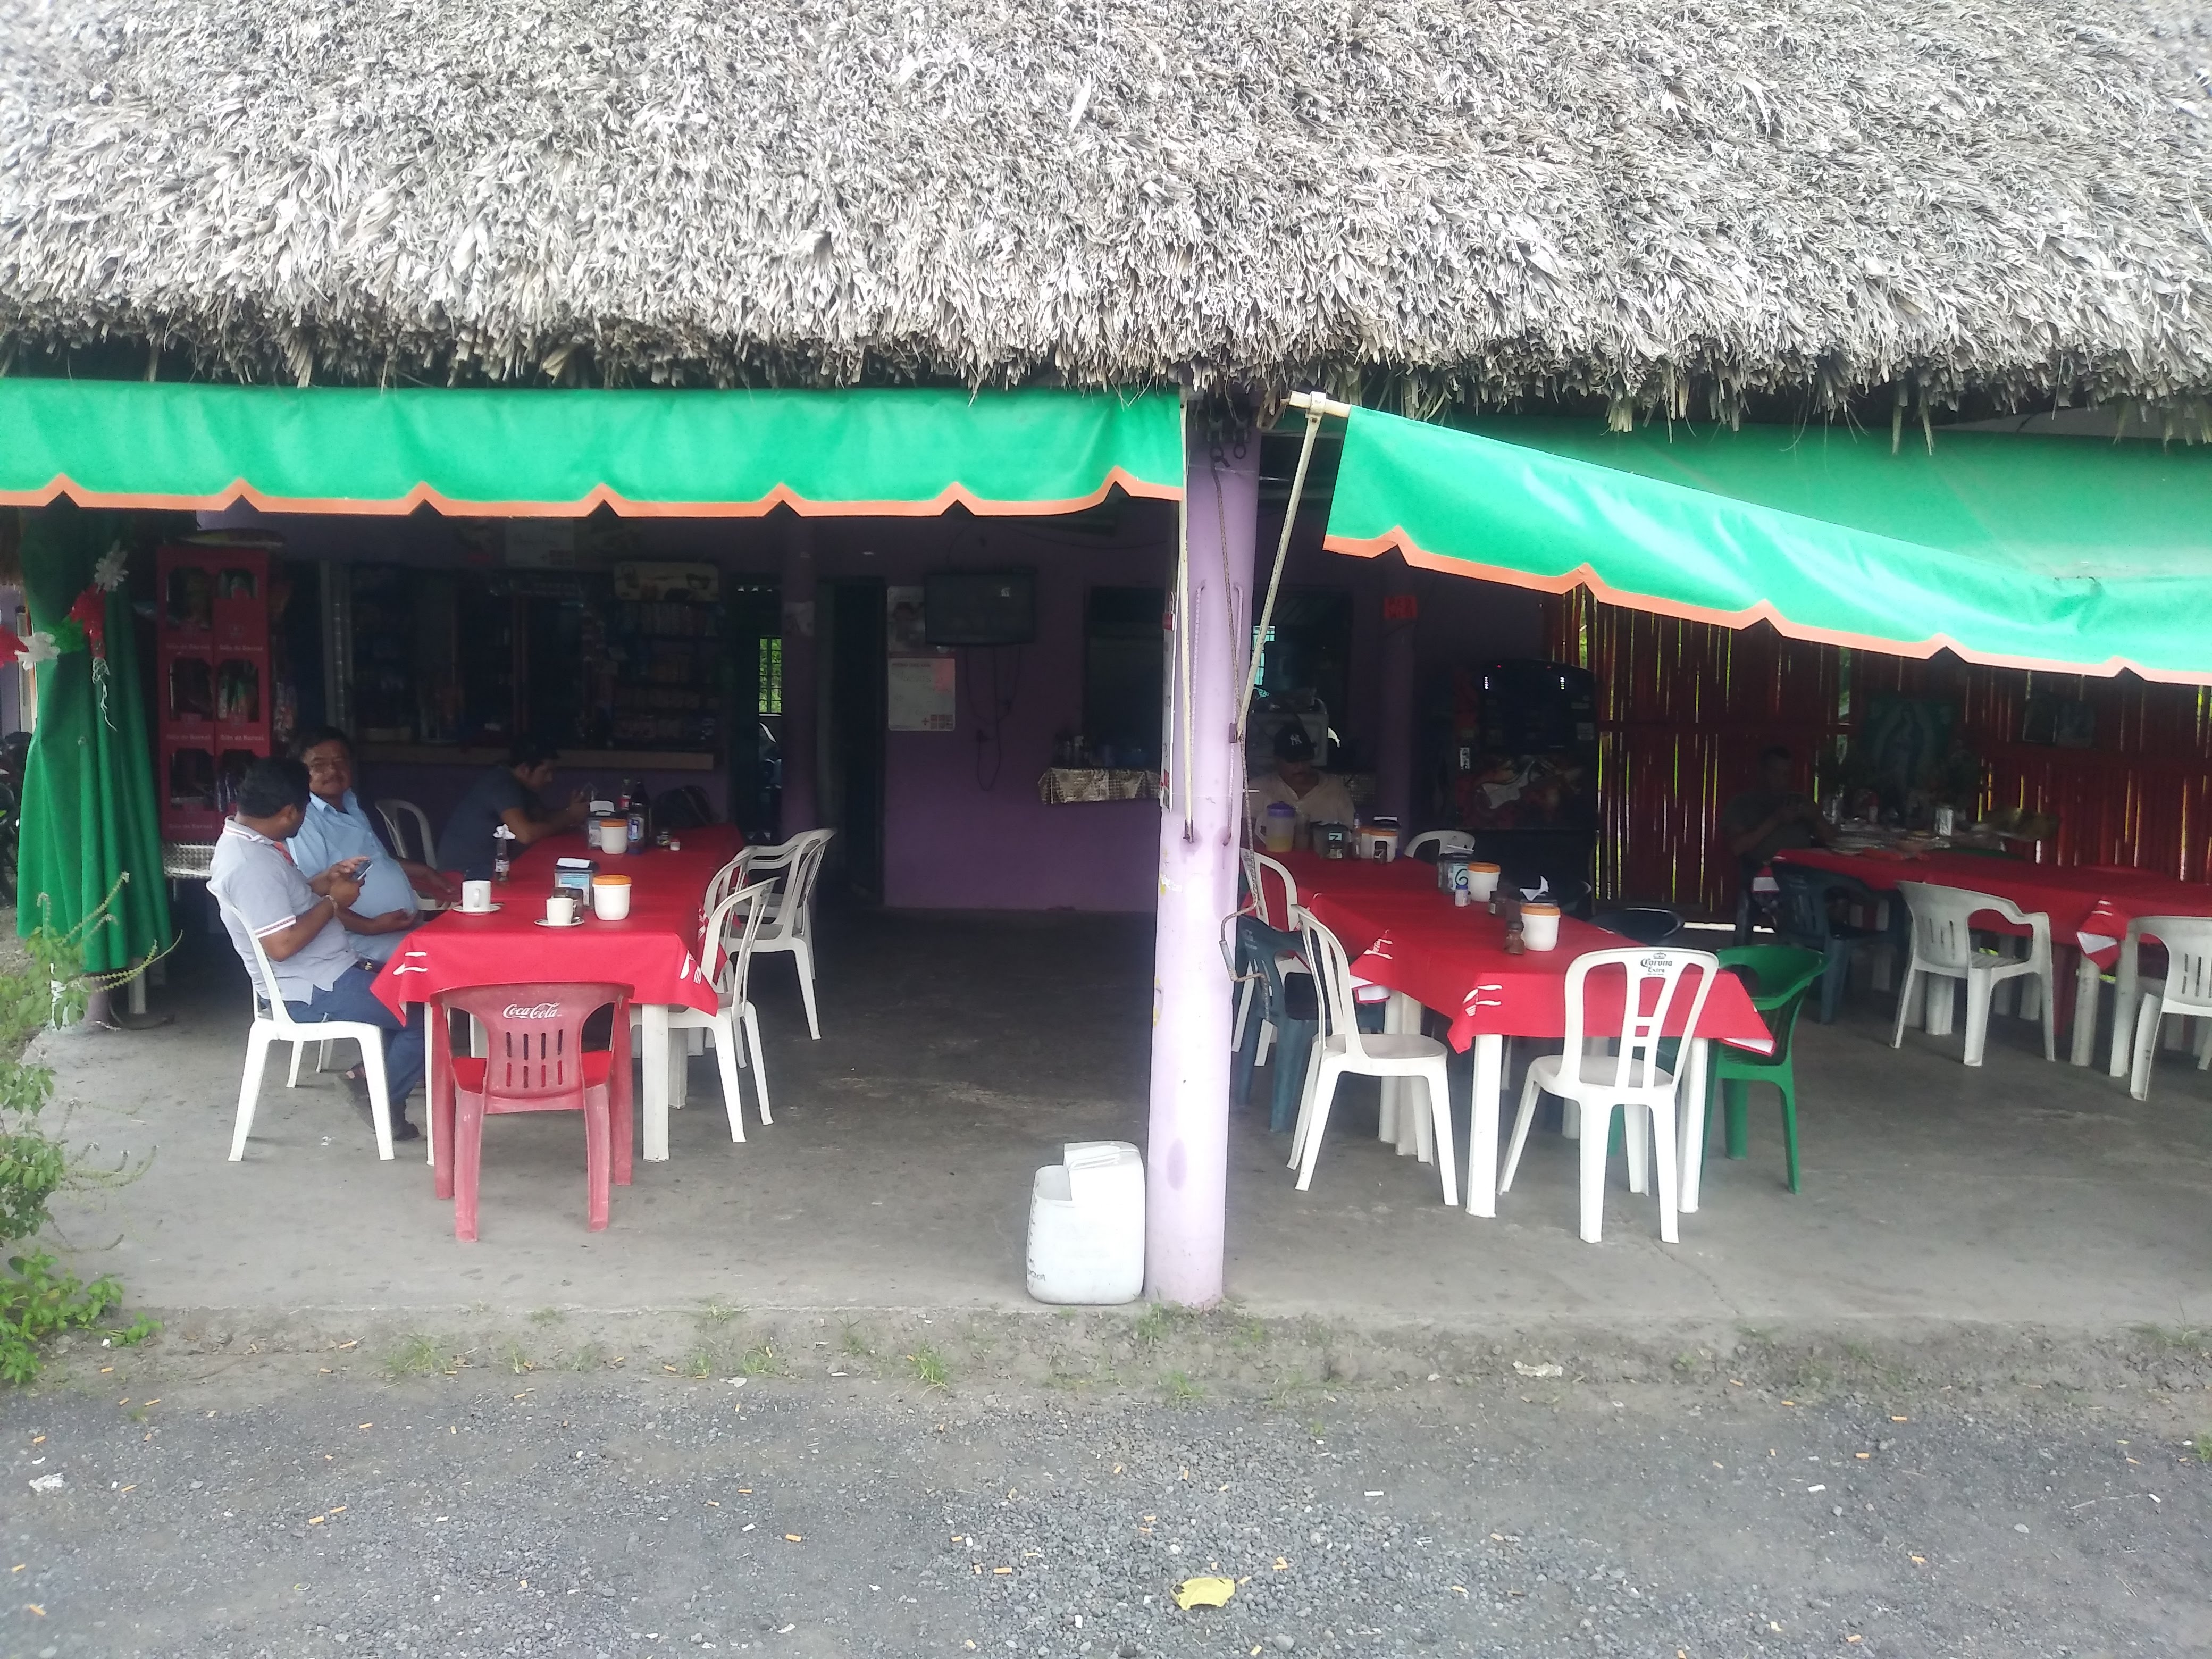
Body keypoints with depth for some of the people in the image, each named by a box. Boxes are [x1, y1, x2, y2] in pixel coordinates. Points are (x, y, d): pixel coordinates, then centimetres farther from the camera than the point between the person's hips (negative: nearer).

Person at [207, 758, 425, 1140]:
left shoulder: (244, 841, 7)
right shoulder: (251, 863, -26)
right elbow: (282, 945, -30)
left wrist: (325, 881, 7)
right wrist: (334, 902, -18)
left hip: (320, 974, 11)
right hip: (313, 992, -11)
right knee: (425, 1012, -9)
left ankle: (378, 1076, 19)